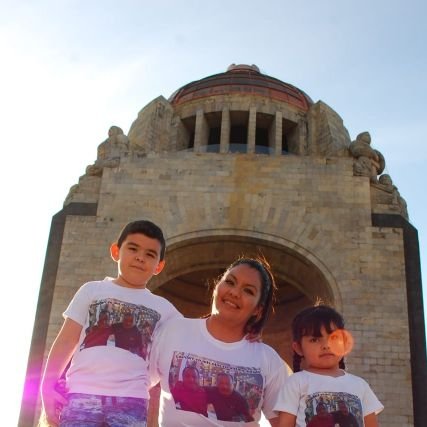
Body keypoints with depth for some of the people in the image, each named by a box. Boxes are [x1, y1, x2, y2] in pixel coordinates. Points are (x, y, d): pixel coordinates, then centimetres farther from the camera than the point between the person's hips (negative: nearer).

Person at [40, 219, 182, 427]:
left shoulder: (163, 308, 19)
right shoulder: (92, 290, 15)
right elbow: (66, 341, 11)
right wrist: (48, 385, 1)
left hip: (130, 401, 1)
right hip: (82, 395, -1)